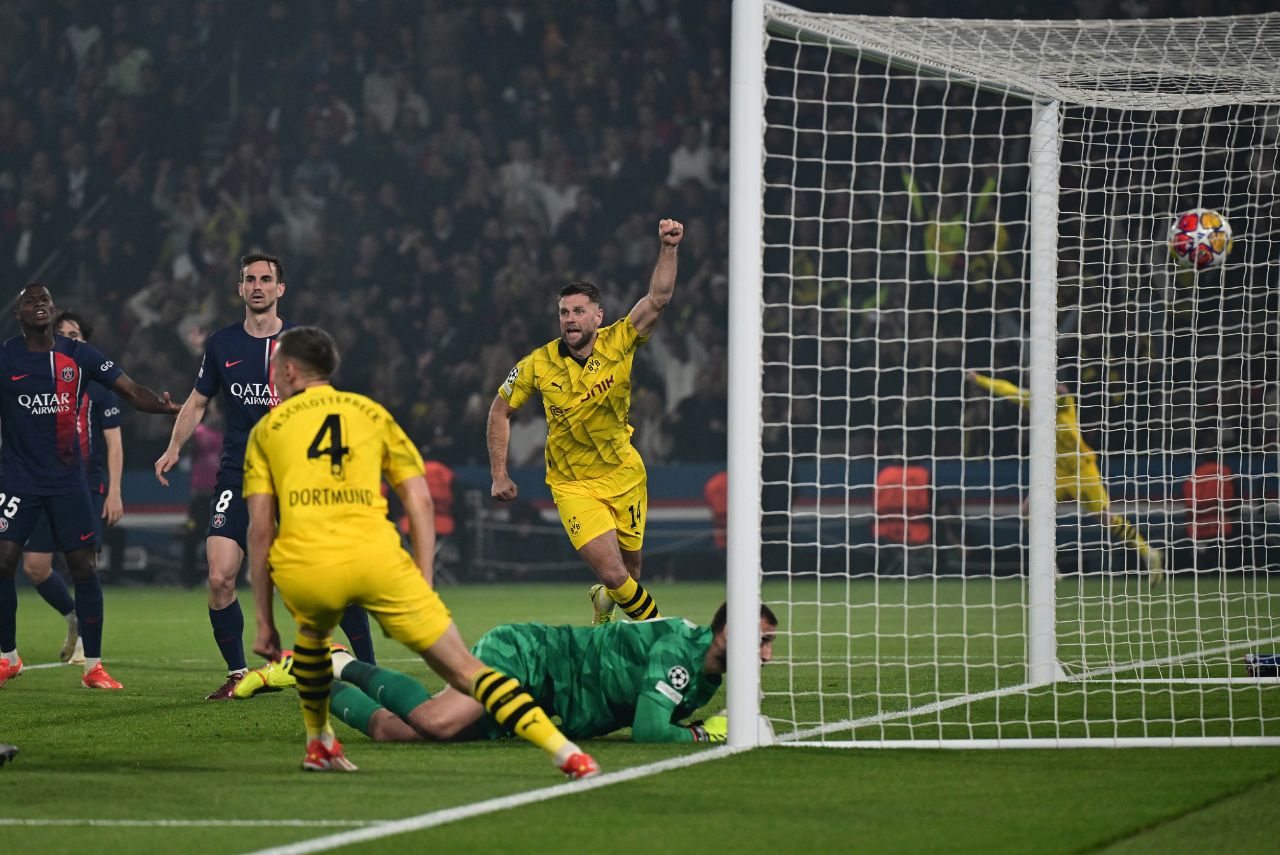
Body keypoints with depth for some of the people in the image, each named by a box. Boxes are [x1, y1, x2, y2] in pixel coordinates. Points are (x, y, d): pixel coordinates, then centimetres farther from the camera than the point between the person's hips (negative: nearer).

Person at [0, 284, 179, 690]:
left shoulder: (79, 355, 2)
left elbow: (132, 391, 1)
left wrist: (166, 406, -14)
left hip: (68, 480, 1)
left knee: (84, 567, -2)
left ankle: (93, 667, 5)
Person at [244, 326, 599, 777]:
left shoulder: (267, 428, 19)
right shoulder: (371, 413, 23)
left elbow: (260, 529, 11)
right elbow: (419, 502, 15)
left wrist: (264, 622, 13)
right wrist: (423, 585, 15)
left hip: (303, 567, 0)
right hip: (376, 558, 0)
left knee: (313, 630, 37)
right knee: (462, 668, 2)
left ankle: (318, 744, 37)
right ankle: (566, 752, -11)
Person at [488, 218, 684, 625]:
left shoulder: (618, 343, -11)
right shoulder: (539, 364, -12)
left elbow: (658, 298, -22)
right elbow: (500, 411, 2)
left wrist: (668, 248, -38)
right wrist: (499, 475, 0)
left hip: (624, 476, 2)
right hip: (572, 483, -2)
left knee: (629, 573, 12)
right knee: (612, 573, -16)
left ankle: (603, 601, 48)